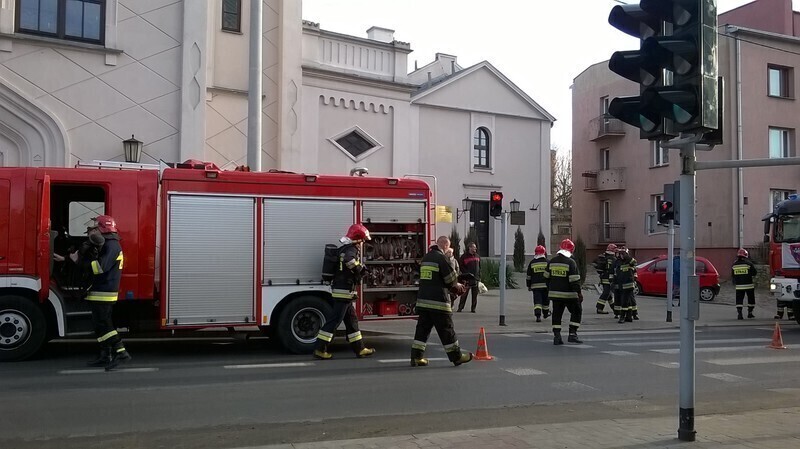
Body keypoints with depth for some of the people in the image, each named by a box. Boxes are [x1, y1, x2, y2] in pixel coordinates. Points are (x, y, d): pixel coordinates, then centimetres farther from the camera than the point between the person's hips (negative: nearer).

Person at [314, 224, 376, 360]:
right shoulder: (351, 250, -13)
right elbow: (349, 260, -36)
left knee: (351, 319, 14)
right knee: (335, 319, -7)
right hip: (344, 291, -10)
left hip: (342, 292, 10)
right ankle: (319, 349, -4)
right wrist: (360, 268, -20)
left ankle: (360, 349, 21)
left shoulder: (345, 249, 17)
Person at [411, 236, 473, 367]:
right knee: (446, 329, 1)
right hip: (437, 301, -8)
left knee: (422, 328, 10)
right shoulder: (441, 258, -12)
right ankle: (456, 357, 11)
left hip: (423, 299, 8)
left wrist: (455, 287, 20)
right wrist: (457, 286, 12)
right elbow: (451, 278, -11)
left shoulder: (426, 257, 15)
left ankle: (416, 357, 7)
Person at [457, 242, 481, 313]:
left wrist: (479, 276, 9)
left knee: (475, 295, 4)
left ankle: (473, 308, 11)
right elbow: (461, 267, -4)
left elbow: (479, 267, 16)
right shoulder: (464, 256, -2)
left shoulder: (477, 256, 14)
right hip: (467, 278, -4)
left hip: (476, 278, 4)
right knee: (464, 293, -4)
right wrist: (467, 273, -13)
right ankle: (460, 307, 3)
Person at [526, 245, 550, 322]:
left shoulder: (532, 263, 4)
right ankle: (546, 313, 33)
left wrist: (529, 285, 14)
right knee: (545, 300, 17)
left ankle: (538, 315, -17)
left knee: (537, 301, -3)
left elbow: (528, 276, 6)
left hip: (535, 285, 0)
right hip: (545, 284, 0)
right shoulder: (547, 262, 1)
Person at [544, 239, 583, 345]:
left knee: (557, 313, 10)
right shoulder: (571, 262, -12)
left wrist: (549, 290, 24)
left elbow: (547, 277, 13)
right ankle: (572, 334, 4)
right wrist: (579, 293, -8)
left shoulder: (551, 261, 5)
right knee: (576, 311, 10)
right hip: (569, 294, -5)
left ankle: (556, 336, 5)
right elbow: (574, 280, -15)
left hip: (555, 293, 5)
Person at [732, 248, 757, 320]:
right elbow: (755, 273, -1)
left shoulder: (734, 265, 3)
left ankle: (739, 313, -10)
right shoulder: (749, 264, -9)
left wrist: (734, 284, 21)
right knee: (751, 299, 14)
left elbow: (732, 276, 9)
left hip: (739, 285, 2)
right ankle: (750, 313, 20)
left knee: (739, 299, 2)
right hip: (749, 285, -2)